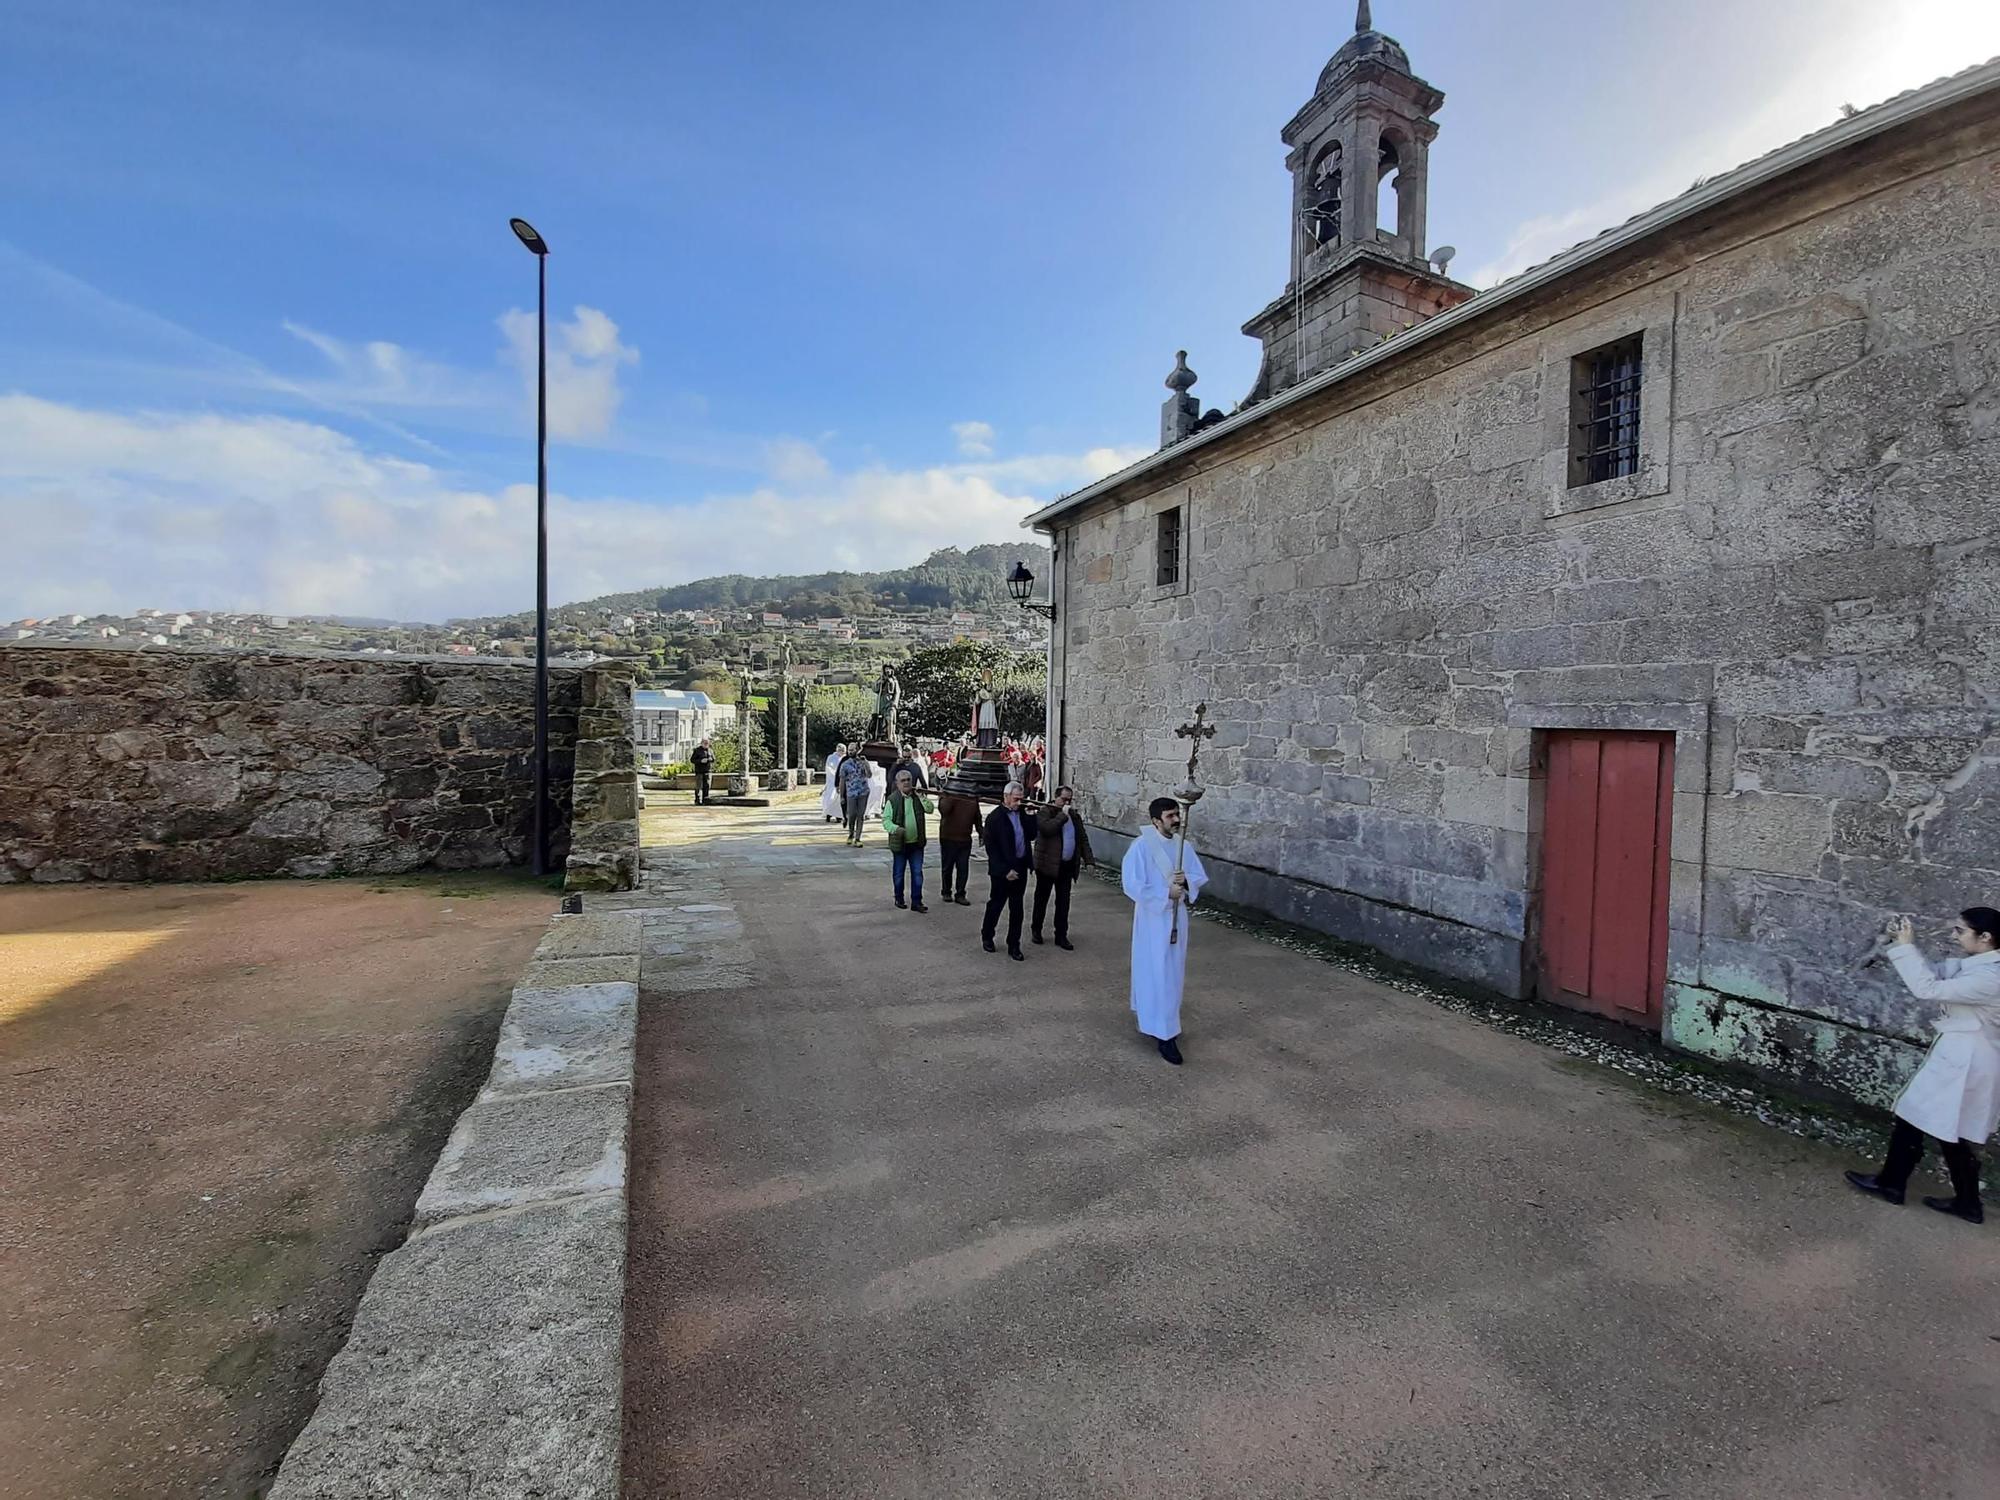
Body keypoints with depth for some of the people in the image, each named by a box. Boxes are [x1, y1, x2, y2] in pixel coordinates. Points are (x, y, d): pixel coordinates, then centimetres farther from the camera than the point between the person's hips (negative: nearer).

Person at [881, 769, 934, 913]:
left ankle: (916, 902, 10)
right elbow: (885, 819, -8)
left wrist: (920, 796, -12)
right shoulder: (892, 799, -7)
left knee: (917, 873, 4)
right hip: (899, 843, -3)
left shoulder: (918, 796, 5)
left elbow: (930, 810, -4)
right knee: (898, 873, 11)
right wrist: (895, 828, -26)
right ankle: (899, 898, 28)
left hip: (916, 843, 3)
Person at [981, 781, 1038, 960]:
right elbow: (991, 848, -13)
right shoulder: (995, 817, -12)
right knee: (996, 904, 10)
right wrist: (1005, 870, -16)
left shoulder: (1022, 814, 6)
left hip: (1020, 868, 5)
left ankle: (1014, 945, 20)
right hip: (1003, 871, -5)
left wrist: (1031, 816, -7)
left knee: (1017, 909, 10)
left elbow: (1031, 836, 5)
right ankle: (986, 936, 32)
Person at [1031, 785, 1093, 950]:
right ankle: (1036, 930, 25)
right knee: (1042, 899, 9)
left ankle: (1061, 936, 12)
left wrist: (1088, 859, 6)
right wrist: (1062, 814, -20)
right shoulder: (1045, 812, -7)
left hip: (1067, 866, 5)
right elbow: (1047, 828, -27)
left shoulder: (1073, 815, 11)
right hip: (1047, 864, -5)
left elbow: (1083, 838, 15)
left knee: (1063, 902, 5)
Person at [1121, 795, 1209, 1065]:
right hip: (1153, 918, -7)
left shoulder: (1184, 846, 3)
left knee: (1173, 972, 17)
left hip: (1177, 917, 7)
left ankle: (1149, 1014, 37)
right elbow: (1133, 885, -19)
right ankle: (1164, 1034, 3)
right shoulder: (1141, 846, -16)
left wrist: (1186, 880, -14)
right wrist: (1167, 892, -22)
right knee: (1158, 974, -3)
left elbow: (1201, 877, 8)